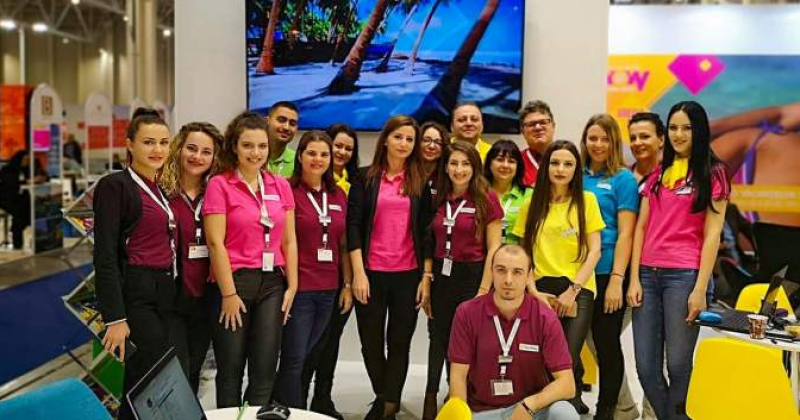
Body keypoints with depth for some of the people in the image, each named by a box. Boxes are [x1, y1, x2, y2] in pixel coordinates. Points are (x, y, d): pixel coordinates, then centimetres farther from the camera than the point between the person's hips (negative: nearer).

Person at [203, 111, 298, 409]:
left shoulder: (280, 186, 9)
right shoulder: (219, 185, -5)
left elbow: (289, 240, 10)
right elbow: (215, 242, -10)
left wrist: (292, 286, 3)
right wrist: (229, 293, -12)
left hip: (272, 283, 4)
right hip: (235, 282, -4)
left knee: (265, 371, 5)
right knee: (230, 370, 6)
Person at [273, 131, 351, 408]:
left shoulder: (339, 196, 10)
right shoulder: (288, 191, -7)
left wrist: (348, 284, 10)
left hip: (328, 290, 6)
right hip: (298, 288, -6)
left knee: (306, 357, 15)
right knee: (294, 360, 1)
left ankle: (279, 402, 31)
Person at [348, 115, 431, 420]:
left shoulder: (420, 182, 6)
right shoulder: (366, 177, 2)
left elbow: (425, 232, 4)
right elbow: (353, 225, -3)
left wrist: (426, 278, -2)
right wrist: (358, 273, -10)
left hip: (408, 275, 1)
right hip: (371, 273, 0)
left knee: (400, 343, 3)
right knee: (371, 343, 9)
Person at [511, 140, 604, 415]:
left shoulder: (586, 200, 4)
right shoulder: (533, 204, 11)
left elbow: (594, 251, 0)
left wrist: (573, 290, -9)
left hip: (577, 291, -2)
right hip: (541, 290, 2)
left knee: (567, 363, -11)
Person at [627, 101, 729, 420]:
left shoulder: (712, 173, 3)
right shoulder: (658, 173, 16)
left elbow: (712, 235, -4)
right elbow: (641, 228, 11)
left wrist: (700, 288, -11)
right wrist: (634, 279, 2)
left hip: (684, 275, -4)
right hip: (648, 274, 5)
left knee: (678, 366, 1)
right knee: (646, 369, 5)